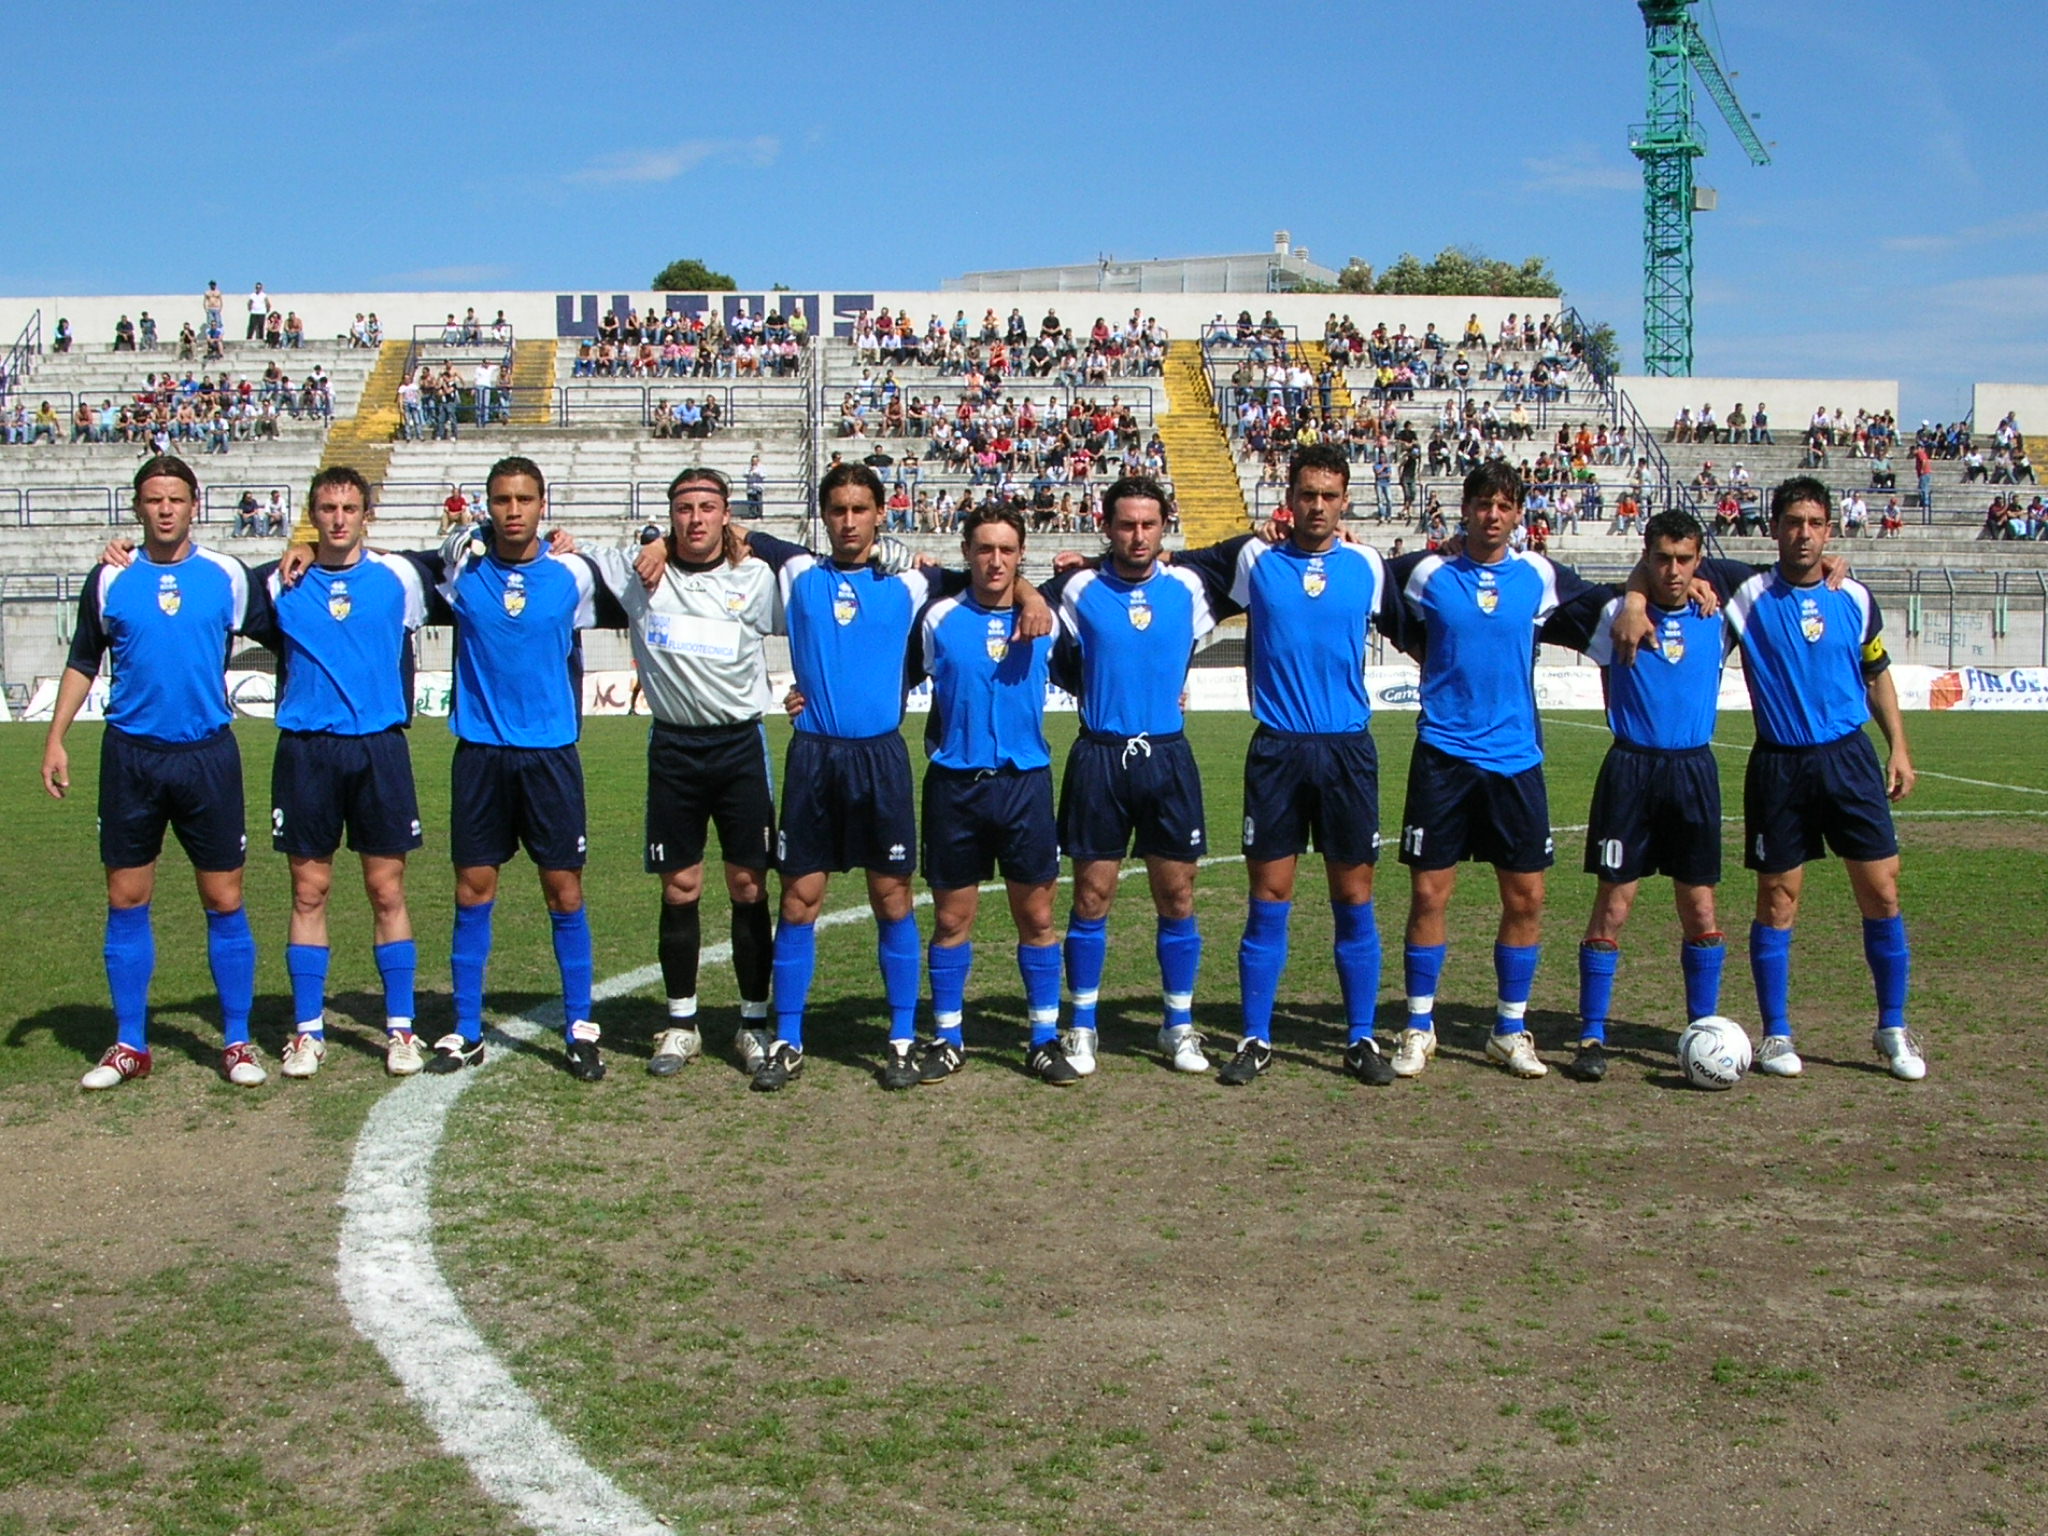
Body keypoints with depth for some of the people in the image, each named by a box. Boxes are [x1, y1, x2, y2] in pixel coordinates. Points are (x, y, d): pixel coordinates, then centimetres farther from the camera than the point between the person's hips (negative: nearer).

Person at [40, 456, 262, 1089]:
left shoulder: (227, 576, 1)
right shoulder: (109, 580, 4)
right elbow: (82, 662, 11)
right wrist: (56, 738, 7)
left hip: (208, 754, -1)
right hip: (130, 757, 1)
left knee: (224, 900, 1)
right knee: (126, 900, 5)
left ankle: (237, 1042, 12)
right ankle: (130, 1045, 15)